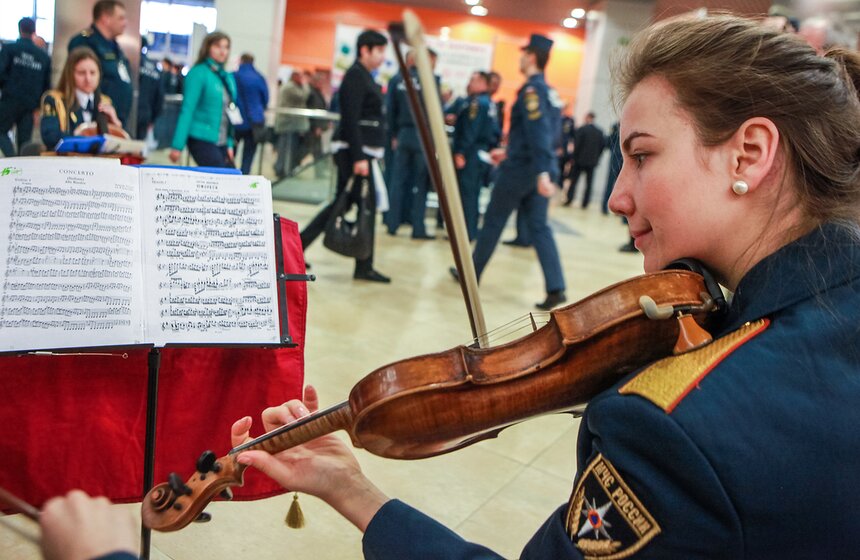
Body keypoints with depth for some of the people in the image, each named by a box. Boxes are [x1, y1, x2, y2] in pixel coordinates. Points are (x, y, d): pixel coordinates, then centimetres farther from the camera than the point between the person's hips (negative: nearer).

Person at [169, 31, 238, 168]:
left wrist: (229, 144, 12)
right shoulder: (198, 73, -7)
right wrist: (177, 145, -16)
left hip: (221, 143, 7)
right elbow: (187, 110, -11)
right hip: (201, 140, -7)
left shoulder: (228, 77, 13)